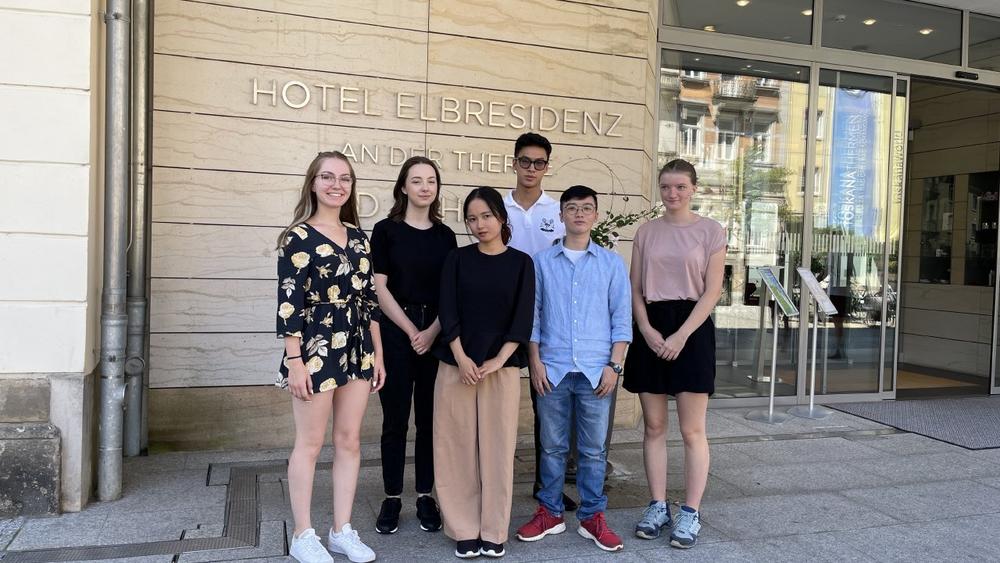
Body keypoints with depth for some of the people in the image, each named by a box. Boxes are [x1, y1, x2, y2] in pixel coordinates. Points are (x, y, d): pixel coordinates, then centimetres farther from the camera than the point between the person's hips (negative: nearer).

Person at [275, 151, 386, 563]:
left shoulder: (357, 236, 11)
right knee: (310, 443, 5)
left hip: (357, 349, 6)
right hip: (316, 347, -6)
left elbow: (369, 298, 12)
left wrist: (377, 354, 10)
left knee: (350, 441, 10)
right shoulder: (298, 237, -6)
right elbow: (288, 302, -11)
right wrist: (294, 361, -16)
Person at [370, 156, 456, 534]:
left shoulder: (445, 235, 8)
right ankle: (392, 498, 15)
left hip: (436, 336, 3)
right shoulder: (386, 230, -1)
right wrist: (412, 332, -9)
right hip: (395, 333, -2)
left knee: (430, 418, 7)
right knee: (395, 419, 3)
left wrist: (432, 332, -8)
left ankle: (425, 496, 19)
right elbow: (379, 289, -5)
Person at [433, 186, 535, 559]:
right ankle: (465, 530, 13)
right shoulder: (457, 259, 6)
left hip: (502, 367, -1)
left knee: (497, 447, 2)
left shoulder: (521, 263, 4)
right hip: (457, 364, 1)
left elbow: (523, 317, -2)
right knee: (458, 446, 2)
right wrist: (461, 358, -12)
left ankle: (494, 531, 14)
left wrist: (498, 360, -12)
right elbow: (447, 311, -1)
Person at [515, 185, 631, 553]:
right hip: (552, 369, 0)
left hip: (595, 370, 0)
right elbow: (532, 314, 6)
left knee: (593, 450, 7)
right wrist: (535, 362, 0)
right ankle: (550, 513, 22)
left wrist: (614, 365, -2)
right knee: (552, 446, 9)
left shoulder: (612, 264, 6)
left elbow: (621, 319, 5)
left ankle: (592, 517, 19)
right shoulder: (542, 262, 6)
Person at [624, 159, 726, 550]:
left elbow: (712, 291, -4)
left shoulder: (710, 231, 1)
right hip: (651, 330, 3)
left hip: (691, 328, -3)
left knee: (692, 430, 0)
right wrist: (648, 331, -8)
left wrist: (680, 336, -13)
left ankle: (690, 514, 10)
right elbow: (635, 290, 8)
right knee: (654, 427, 8)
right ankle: (657, 507, 18)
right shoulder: (646, 232, 10)